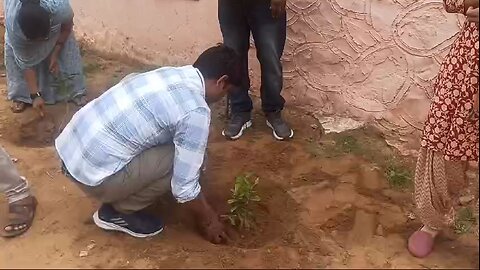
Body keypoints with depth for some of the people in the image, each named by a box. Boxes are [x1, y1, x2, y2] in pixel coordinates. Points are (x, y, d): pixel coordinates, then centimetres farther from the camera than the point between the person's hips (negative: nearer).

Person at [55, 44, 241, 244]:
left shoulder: (171, 74, 10)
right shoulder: (195, 112, -17)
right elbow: (184, 186, -12)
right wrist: (207, 221, 7)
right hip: (93, 170, -9)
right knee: (179, 161, -5)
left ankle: (117, 198, 21)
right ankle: (118, 212, 8)